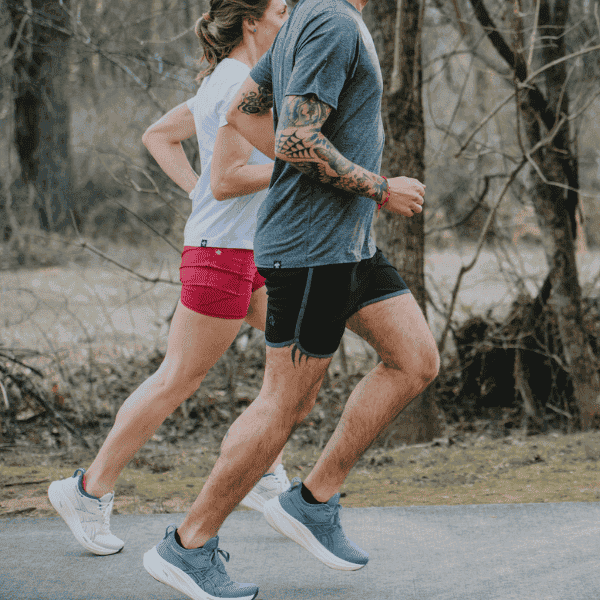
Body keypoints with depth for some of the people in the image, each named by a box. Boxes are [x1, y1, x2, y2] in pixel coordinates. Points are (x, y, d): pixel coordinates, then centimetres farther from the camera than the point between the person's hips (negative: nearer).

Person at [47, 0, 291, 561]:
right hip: (222, 250, -10)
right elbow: (226, 180, -21)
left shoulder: (221, 83, 13)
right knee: (176, 382, -1)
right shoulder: (242, 85, -17)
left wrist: (197, 192, 14)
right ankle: (88, 490, 10)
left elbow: (157, 135, 21)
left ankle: (266, 478, 16)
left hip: (253, 249, 10)